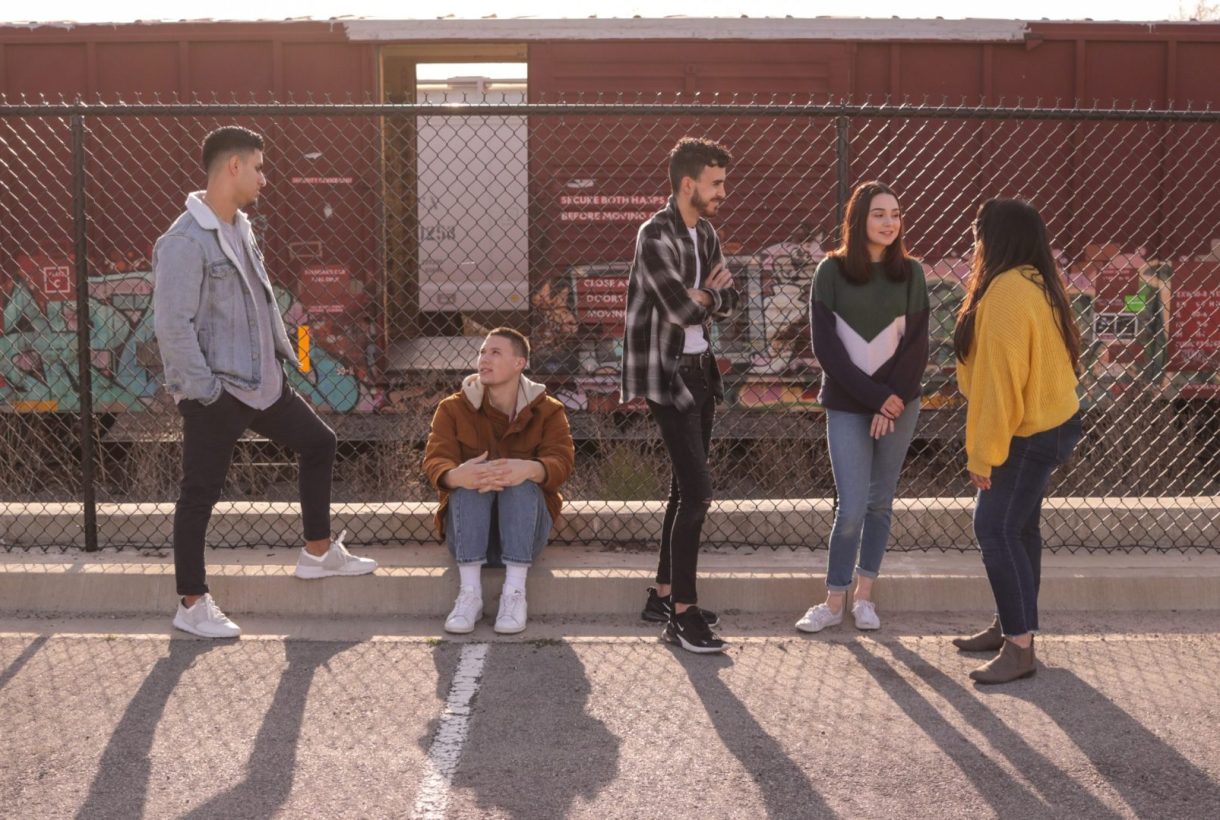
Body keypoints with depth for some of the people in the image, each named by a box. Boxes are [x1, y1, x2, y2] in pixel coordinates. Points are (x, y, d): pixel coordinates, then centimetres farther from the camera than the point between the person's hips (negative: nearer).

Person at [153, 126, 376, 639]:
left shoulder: (241, 227, 10)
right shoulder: (185, 241, -19)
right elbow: (171, 325, -22)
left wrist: (283, 353, 15)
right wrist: (204, 390, -21)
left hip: (261, 381, 9)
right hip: (215, 393, -9)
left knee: (318, 443, 18)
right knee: (200, 494, 1)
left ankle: (319, 552, 31)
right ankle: (192, 605, 13)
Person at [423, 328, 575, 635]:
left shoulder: (547, 410, 2)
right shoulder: (453, 409, 3)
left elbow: (561, 461, -15)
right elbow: (435, 460, -13)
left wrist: (529, 470, -41)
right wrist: (456, 476, -40)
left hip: (525, 525, 0)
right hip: (467, 526, 0)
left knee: (522, 484, -31)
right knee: (468, 484, -31)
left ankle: (515, 592, -36)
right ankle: (469, 592, -36)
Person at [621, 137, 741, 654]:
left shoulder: (705, 233, 12)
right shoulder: (656, 234, -15)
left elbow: (728, 302, 9)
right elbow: (681, 308, -23)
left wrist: (701, 295, -12)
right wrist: (710, 291, -2)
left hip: (699, 369, 9)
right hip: (666, 374, -9)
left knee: (687, 488, 13)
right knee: (697, 490, -11)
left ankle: (663, 595, 25)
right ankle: (682, 615, -5)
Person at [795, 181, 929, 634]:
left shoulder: (910, 273, 3)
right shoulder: (832, 271, -4)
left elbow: (917, 344, 1)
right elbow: (825, 345, -8)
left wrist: (895, 399, -11)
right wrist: (875, 397, -12)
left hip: (899, 405, 2)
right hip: (847, 406, -2)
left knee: (880, 502, 9)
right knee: (852, 507, -7)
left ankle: (864, 594, 21)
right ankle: (834, 601, 7)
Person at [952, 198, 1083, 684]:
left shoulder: (1007, 292, -22)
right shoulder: (1036, 284, 10)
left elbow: (999, 379, -24)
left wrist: (983, 454, -20)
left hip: (1029, 436, -10)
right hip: (1049, 423, 10)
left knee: (995, 530, -10)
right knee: (1017, 527, 16)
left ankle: (1020, 647, -6)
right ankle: (1011, 625, 27)